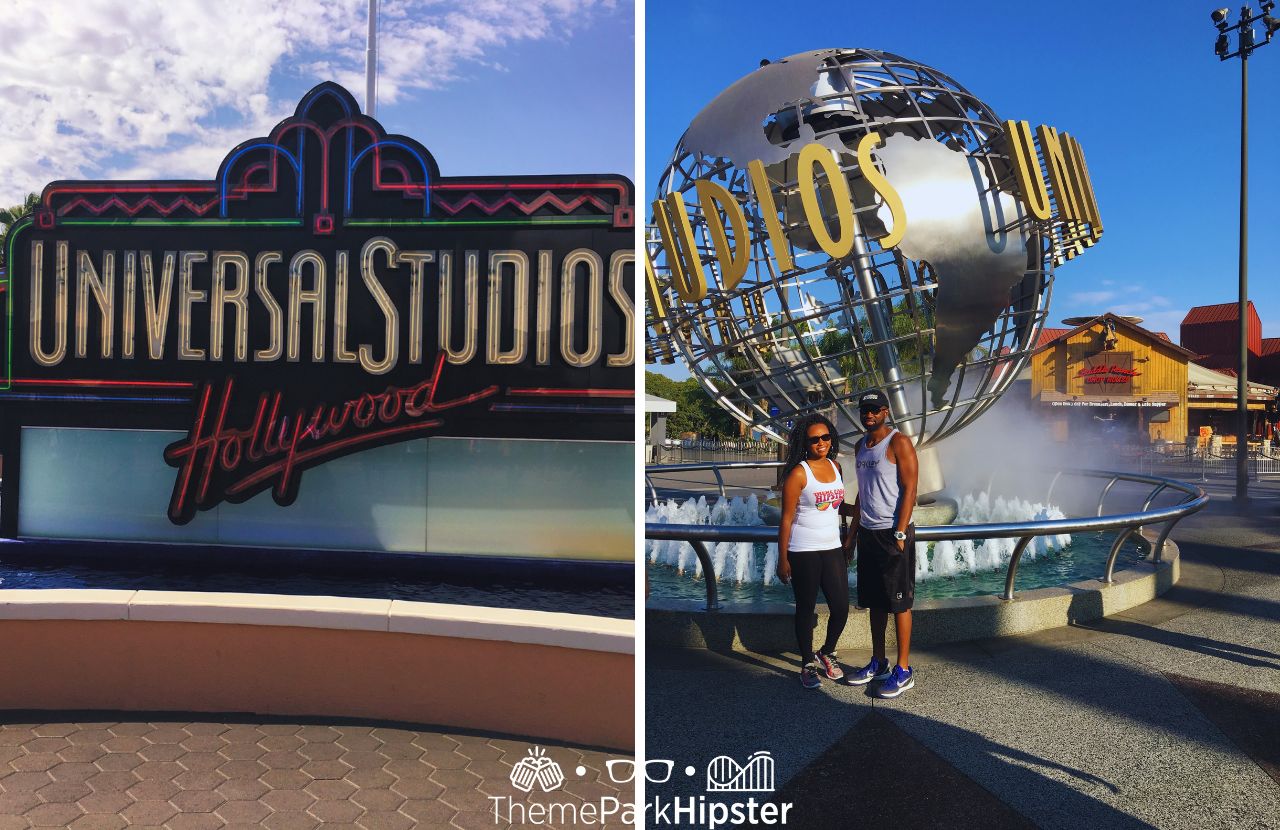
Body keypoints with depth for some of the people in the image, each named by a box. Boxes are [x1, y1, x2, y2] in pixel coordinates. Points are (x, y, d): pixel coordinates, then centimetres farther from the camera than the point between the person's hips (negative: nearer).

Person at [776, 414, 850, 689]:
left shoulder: (835, 467, 7)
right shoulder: (798, 473, -11)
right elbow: (786, 518, -11)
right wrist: (783, 559, -12)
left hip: (832, 548, 6)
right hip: (803, 552, -5)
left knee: (841, 608, 7)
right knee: (806, 609, 6)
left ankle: (826, 654, 33)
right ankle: (808, 665, 23)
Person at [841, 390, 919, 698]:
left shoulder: (899, 443, -10)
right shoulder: (860, 446, 13)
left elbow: (909, 490, -14)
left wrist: (900, 534, -19)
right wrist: (853, 531, 16)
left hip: (893, 533, -7)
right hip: (868, 532, 7)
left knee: (899, 602, 0)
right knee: (875, 602, 13)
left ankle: (903, 670, 9)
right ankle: (878, 663, 24)